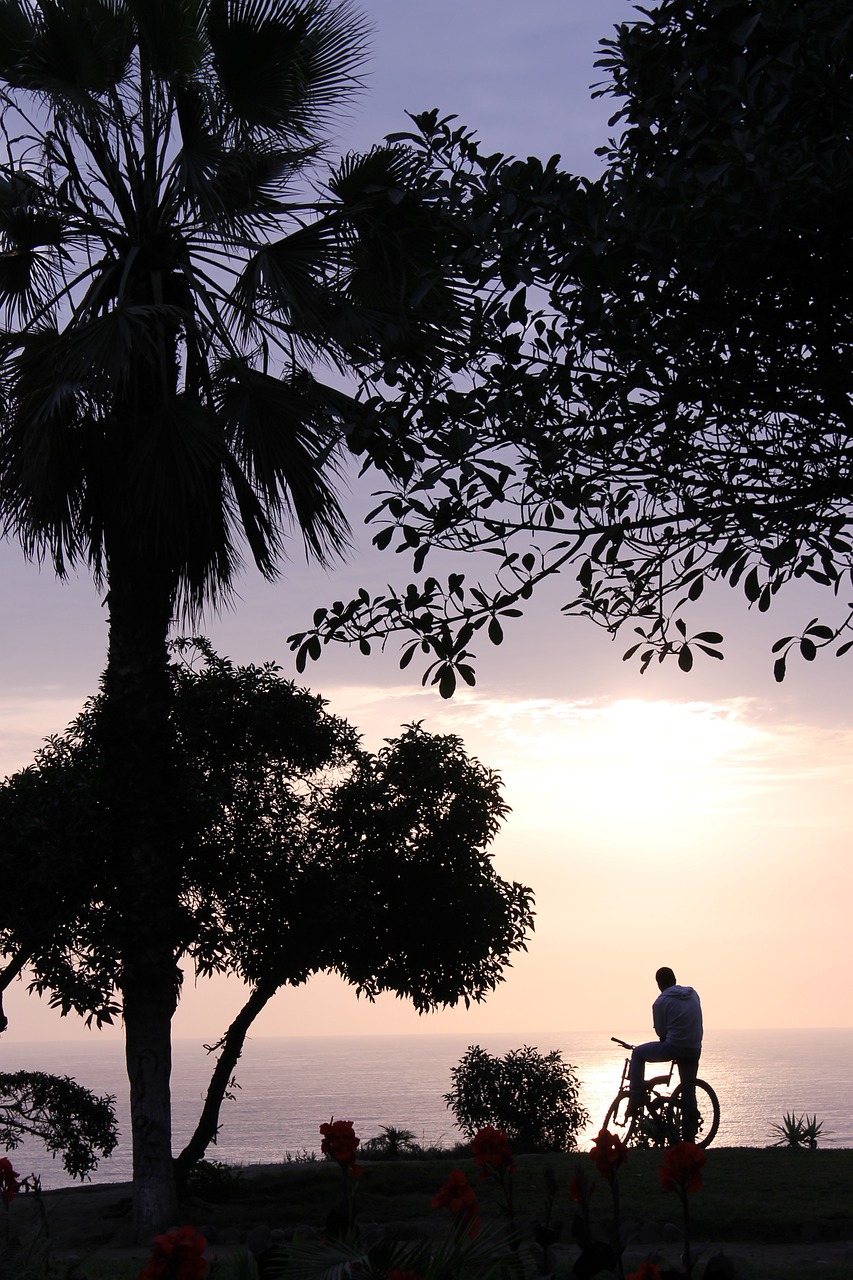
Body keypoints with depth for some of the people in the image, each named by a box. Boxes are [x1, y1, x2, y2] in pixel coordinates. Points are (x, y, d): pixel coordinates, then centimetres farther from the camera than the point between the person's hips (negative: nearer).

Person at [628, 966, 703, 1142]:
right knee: (689, 1091, 15)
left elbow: (661, 1031, 0)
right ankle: (689, 1137, 16)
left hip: (673, 1047, -5)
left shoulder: (661, 1002, -4)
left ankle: (635, 1104, 9)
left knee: (638, 1054, 15)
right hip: (694, 1050, 5)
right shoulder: (693, 994, 12)